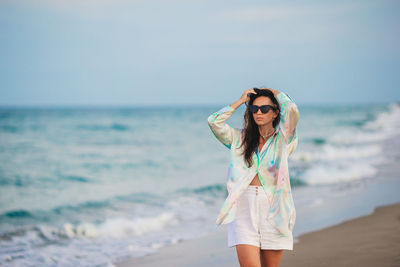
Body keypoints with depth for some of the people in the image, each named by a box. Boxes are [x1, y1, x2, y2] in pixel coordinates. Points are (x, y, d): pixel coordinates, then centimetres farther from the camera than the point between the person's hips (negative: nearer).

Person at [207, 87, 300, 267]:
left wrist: (276, 93, 6)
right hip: (244, 208, 1)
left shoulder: (282, 139, 5)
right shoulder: (240, 138, 13)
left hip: (273, 210, -1)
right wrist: (241, 101, 8)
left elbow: (292, 111, -13)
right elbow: (214, 121, 1)